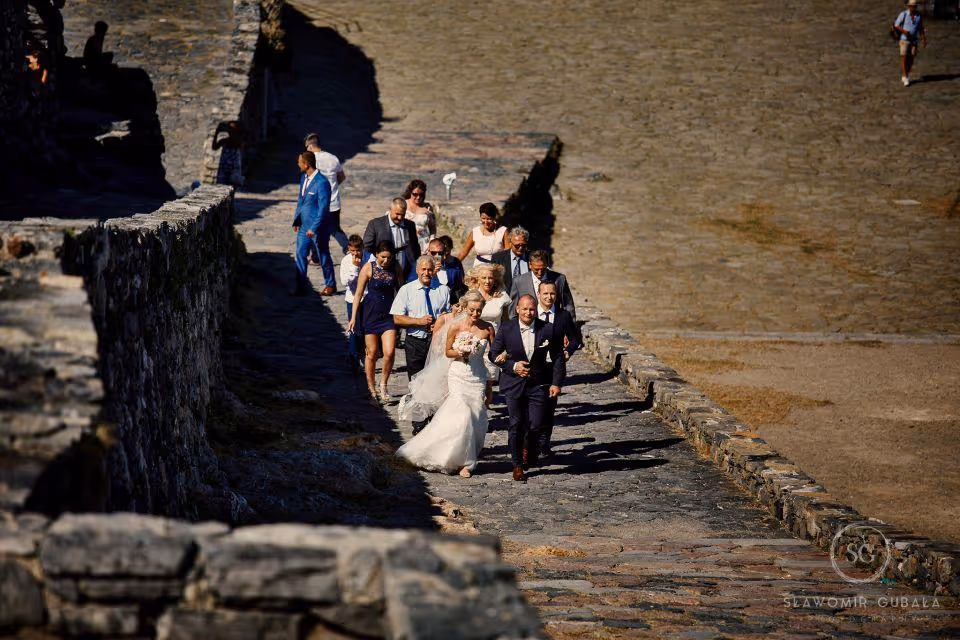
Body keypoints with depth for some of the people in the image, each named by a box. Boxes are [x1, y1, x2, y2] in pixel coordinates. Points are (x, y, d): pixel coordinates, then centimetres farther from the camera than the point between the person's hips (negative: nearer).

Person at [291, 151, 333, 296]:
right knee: (300, 254, 5)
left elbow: (323, 208, -21)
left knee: (324, 257, 8)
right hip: (303, 226, 7)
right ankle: (302, 287, 11)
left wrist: (314, 228, -21)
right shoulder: (304, 177, 5)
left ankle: (331, 285, 25)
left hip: (317, 228, -7)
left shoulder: (321, 183, -21)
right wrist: (296, 220, 12)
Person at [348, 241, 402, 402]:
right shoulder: (368, 268, -7)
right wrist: (353, 318, -5)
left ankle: (383, 385, 10)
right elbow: (358, 293, -3)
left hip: (389, 314, 2)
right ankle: (371, 388, 18)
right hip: (370, 314, -2)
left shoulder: (395, 268, 1)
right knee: (371, 353, 4)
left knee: (389, 352, -10)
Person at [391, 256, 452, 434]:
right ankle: (419, 425, 11)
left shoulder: (443, 290, 5)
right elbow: (397, 319, -3)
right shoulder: (407, 290, 0)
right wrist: (419, 321, -16)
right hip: (415, 343, -1)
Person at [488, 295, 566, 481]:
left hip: (538, 384, 0)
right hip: (514, 383, 0)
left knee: (536, 425, -2)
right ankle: (517, 465, 16)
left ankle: (528, 450, 31)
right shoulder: (506, 329, -6)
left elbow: (558, 358, 3)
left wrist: (557, 383, -3)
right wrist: (513, 366, -12)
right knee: (516, 425, 2)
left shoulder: (547, 330, -5)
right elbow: (493, 354, 1)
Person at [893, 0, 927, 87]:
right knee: (904, 58, -9)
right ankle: (905, 78, -5)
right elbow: (896, 25, -11)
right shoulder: (903, 14, -12)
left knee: (911, 59, 5)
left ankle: (905, 76, 22)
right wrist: (903, 31, -28)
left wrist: (924, 39, 1)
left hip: (914, 40, 4)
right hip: (904, 40, -4)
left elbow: (921, 28, 9)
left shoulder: (918, 15, 0)